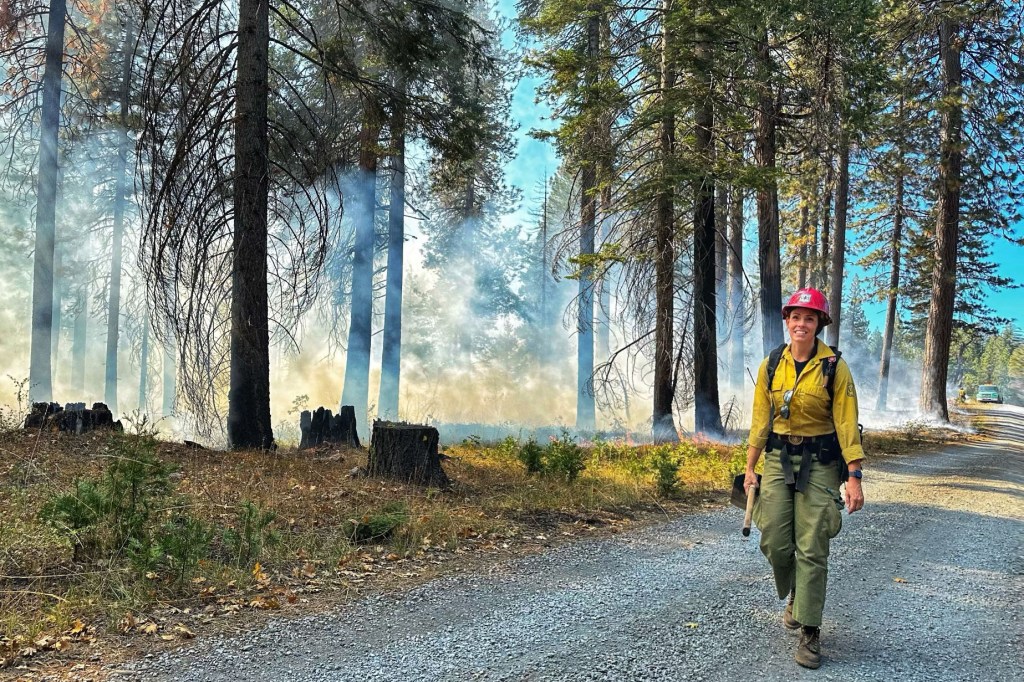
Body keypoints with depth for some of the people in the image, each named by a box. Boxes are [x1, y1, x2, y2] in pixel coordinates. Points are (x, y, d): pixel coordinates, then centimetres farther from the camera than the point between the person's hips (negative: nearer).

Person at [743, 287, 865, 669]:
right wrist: (750, 468, 6)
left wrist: (854, 477, -14)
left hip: (819, 463, -3)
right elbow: (760, 420, 7)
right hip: (778, 460, 3)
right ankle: (795, 594, 34)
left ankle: (810, 633, 6)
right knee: (774, 541, 2)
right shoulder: (771, 366, 3)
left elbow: (847, 423, -9)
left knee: (812, 549, -3)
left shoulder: (834, 367, -7)